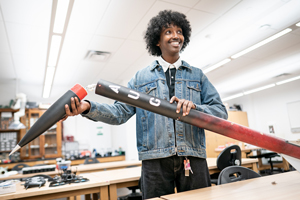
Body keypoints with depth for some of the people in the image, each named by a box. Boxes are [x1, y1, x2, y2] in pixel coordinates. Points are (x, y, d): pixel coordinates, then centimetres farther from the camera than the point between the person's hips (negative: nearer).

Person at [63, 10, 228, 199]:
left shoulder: (197, 75, 13)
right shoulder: (141, 77, 12)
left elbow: (221, 112, 5)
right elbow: (120, 112, 3)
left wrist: (194, 107, -15)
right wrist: (88, 107, -14)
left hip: (193, 158, 2)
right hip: (155, 161, -1)